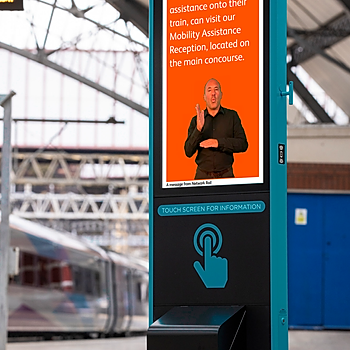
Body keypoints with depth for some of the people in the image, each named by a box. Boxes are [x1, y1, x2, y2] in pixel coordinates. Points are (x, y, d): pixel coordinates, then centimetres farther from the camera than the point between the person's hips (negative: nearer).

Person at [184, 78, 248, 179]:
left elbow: (243, 144, -6)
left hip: (226, 175, 0)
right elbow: (188, 152, -6)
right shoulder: (196, 120, 3)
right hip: (203, 175, 0)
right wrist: (198, 129, -21)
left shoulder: (232, 116, 2)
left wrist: (219, 143, -19)